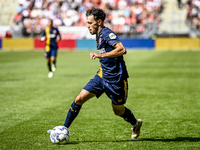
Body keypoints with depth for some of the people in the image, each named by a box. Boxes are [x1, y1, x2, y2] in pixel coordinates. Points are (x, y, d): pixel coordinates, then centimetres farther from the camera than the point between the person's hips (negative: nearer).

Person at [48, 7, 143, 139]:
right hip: (102, 76, 8)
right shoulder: (99, 35, 11)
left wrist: (101, 55, -35)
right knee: (79, 99, -3)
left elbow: (122, 50, -32)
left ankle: (136, 124, 41)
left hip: (116, 79, -8)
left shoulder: (107, 33, -18)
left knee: (118, 111, 10)